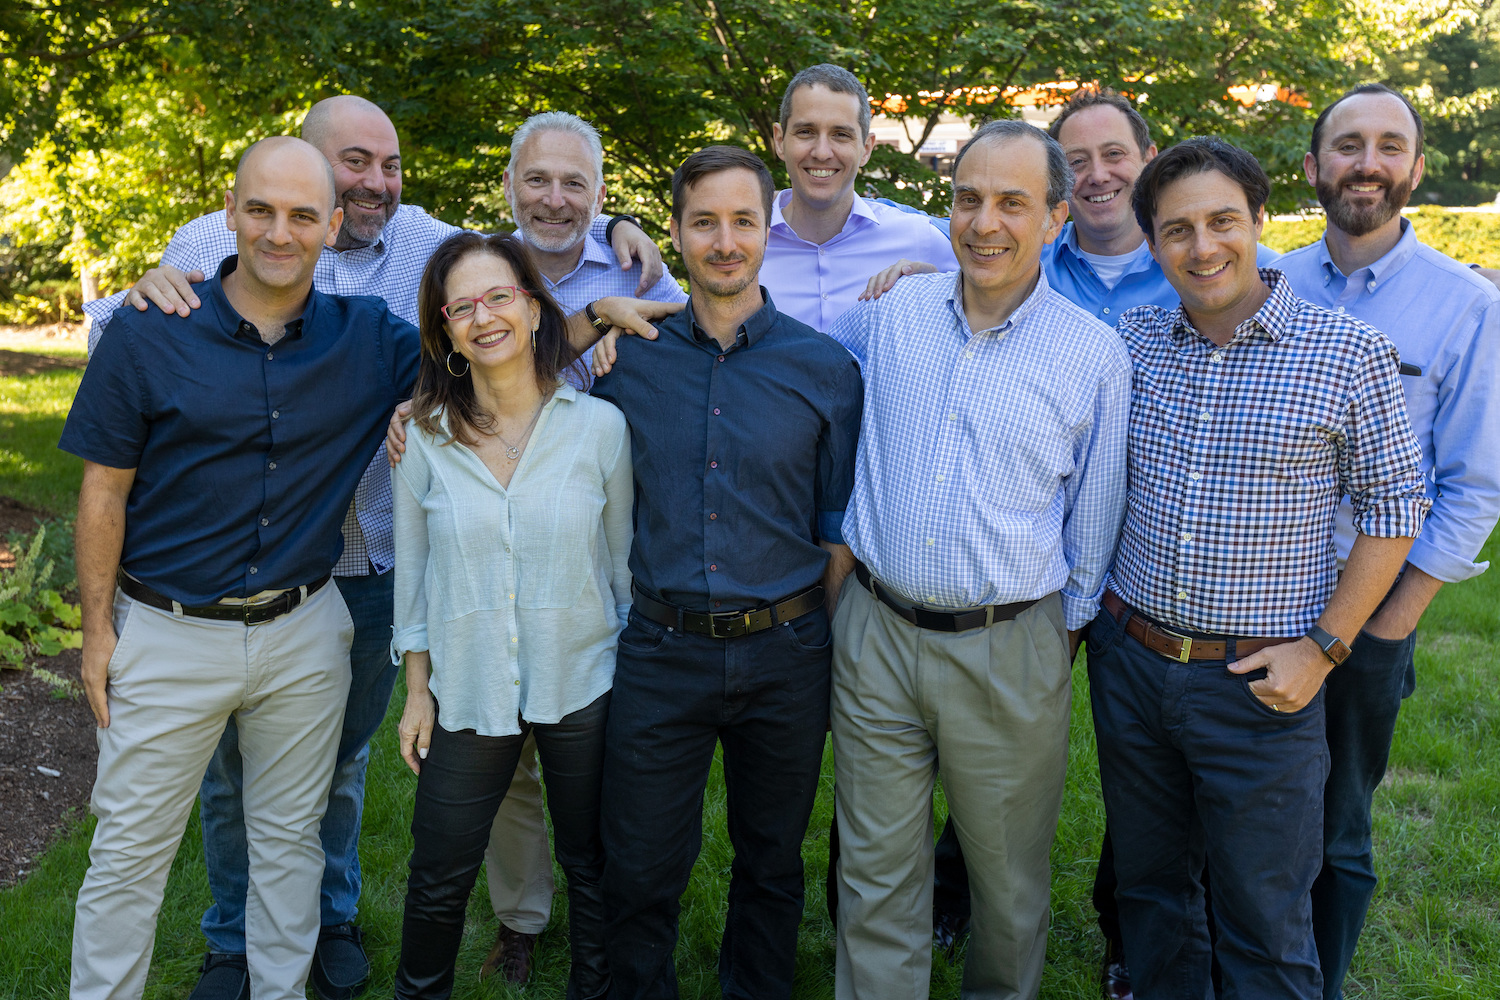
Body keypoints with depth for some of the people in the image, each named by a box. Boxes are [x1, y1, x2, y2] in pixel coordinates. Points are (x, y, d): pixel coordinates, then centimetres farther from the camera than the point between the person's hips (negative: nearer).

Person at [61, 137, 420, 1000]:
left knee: (290, 841, 16)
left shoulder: (370, 338, -3)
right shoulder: (149, 333, -9)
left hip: (304, 634, 2)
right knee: (130, 852, 11)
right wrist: (98, 630, -3)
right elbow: (105, 490, -4)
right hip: (169, 636, -2)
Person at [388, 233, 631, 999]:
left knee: (593, 869, 16)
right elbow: (412, 571, 3)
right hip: (467, 694, 1)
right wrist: (418, 690, 4)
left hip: (584, 688, -1)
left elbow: (625, 560, -1)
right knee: (439, 878, 15)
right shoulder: (427, 437, -4)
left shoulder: (600, 426, -8)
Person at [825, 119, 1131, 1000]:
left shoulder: (1096, 354, -4)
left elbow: (1093, 518, 5)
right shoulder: (891, 315, 1)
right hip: (876, 632, 2)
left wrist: (1068, 625, 9)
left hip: (1009, 652, -1)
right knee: (878, 871, 11)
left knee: (1009, 876, 16)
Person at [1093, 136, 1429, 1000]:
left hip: (1261, 684, -3)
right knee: (1150, 889, 19)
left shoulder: (1350, 354, -8)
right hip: (1130, 660, 4)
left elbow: (1393, 505, -3)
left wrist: (1323, 646, -9)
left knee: (1265, 922, 9)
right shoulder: (1131, 340, 1)